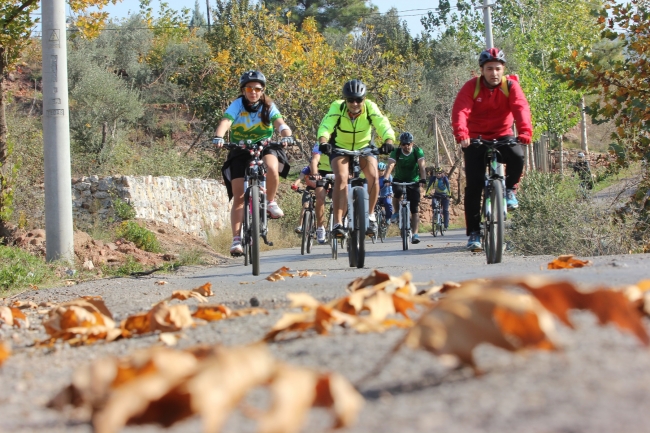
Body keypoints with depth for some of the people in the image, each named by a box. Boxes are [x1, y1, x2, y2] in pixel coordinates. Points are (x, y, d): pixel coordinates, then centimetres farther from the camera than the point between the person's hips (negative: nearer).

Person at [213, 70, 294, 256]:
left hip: (265, 148, 0)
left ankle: (270, 202, -9)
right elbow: (225, 122, -29)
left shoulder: (268, 106, -8)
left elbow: (280, 123, -24)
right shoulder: (237, 105, -12)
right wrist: (218, 137, -49)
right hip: (240, 151, 0)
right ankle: (236, 239, -7)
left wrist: (287, 136, -46)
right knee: (239, 196, -10)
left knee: (272, 168, -35)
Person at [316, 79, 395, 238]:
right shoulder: (337, 107, -26)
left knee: (373, 175, -23)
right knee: (341, 178, -26)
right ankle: (337, 223, -24)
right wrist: (323, 142, -61)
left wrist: (388, 142, -56)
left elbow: (384, 126, -36)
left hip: (364, 147, 1)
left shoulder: (370, 108, -24)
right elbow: (325, 127, -40)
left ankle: (371, 215, -2)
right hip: (340, 148, -1)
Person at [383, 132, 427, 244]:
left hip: (413, 181, 0)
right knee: (397, 193, -34)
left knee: (415, 209, -9)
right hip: (399, 180, 0)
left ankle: (415, 234, -11)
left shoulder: (417, 151, -13)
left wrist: (423, 179, -43)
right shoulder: (396, 152, -14)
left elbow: (422, 166, -25)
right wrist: (386, 179, -45)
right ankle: (397, 212, -7)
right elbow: (390, 165, -27)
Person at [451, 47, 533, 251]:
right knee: (474, 185, -11)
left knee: (517, 156, -32)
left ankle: (509, 189, -1)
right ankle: (474, 233, -3)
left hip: (502, 136, 1)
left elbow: (521, 108, -25)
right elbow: (460, 111, -25)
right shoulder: (471, 87, -12)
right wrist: (461, 134, -45)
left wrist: (525, 132, -44)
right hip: (475, 139, -1)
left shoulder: (511, 86, -10)